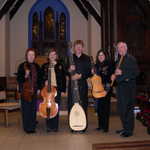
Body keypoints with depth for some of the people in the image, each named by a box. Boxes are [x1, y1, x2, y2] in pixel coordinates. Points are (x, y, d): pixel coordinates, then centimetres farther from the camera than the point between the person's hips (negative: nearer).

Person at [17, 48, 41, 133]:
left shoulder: (36, 66, 8)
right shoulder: (22, 66, -3)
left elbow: (39, 78, 14)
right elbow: (19, 79, -5)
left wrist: (39, 88, 7)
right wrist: (25, 76, -22)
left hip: (34, 91, 4)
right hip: (25, 91, -3)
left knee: (33, 109, 6)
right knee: (26, 109, -1)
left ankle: (32, 126, 19)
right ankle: (27, 127, 10)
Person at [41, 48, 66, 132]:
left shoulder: (60, 66, 6)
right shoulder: (44, 66, 10)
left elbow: (64, 79, 5)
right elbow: (41, 77, 12)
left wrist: (63, 90, 0)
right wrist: (44, 82, -9)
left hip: (57, 89, -1)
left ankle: (55, 126, 11)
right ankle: (49, 126, 12)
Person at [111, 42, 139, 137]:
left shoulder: (131, 59, -8)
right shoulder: (118, 59, 16)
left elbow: (136, 72, -17)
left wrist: (122, 73, -22)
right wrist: (114, 75, 6)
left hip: (129, 87, -8)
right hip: (120, 86, 8)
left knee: (128, 109, -4)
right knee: (121, 109, 13)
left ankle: (129, 130, 7)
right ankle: (125, 128, 27)